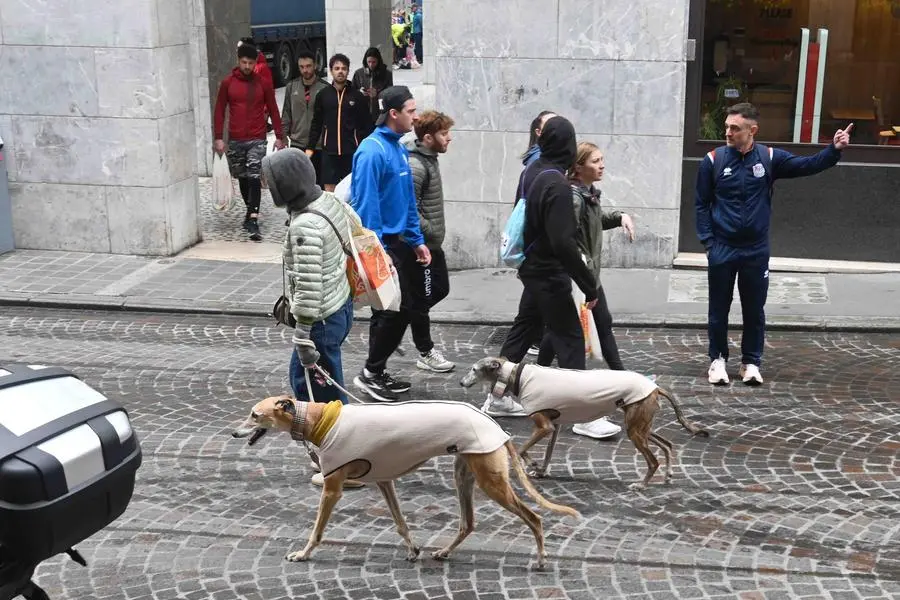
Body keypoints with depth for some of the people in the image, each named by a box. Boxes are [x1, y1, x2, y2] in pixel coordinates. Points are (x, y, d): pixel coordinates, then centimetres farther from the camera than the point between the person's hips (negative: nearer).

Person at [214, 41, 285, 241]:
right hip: (235, 140, 2)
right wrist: (218, 137, -1)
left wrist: (279, 136, 3)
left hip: (257, 140, -2)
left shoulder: (263, 84, 2)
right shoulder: (227, 83, 3)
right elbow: (220, 111, 6)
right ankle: (251, 211, 31)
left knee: (254, 178, -12)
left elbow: (273, 110, 7)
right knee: (242, 178, 12)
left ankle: (253, 221, -17)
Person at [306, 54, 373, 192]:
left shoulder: (358, 96, 1)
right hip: (329, 151, 1)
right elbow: (316, 124, 9)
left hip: (352, 152, -1)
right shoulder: (323, 95, 5)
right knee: (329, 189, 3)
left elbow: (366, 125, 2)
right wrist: (310, 147, 4)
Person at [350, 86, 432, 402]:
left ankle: (377, 371, 25)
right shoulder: (372, 151, -18)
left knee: (400, 310, 13)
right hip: (382, 243, -9)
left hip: (400, 241, 9)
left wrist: (417, 240, 14)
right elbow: (366, 204, -21)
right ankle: (370, 373, 9)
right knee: (393, 311, -5)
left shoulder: (399, 148, 10)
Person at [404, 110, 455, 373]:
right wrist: (430, 232, -18)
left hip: (432, 243, 9)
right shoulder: (415, 166, -22)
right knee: (421, 298, 4)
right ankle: (426, 354, 16)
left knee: (440, 289, 18)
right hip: (421, 245, -9)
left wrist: (435, 234, 15)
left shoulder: (428, 159, 8)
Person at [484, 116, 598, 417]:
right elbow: (563, 242, -27)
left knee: (523, 329, 18)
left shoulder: (530, 173, 3)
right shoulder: (557, 184, -23)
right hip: (550, 274, -9)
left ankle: (498, 397, 25)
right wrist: (589, 285, -21)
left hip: (532, 268, 9)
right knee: (571, 338, -1)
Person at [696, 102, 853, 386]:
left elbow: (807, 165, -2)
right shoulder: (713, 161, -6)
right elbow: (701, 205, -2)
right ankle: (718, 359, 23)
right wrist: (708, 241, -8)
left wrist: (834, 149, -19)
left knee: (755, 310, 9)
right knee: (719, 309, 8)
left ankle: (751, 362, 23)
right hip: (721, 251, -1)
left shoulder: (770, 158, -2)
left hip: (756, 252, 1)